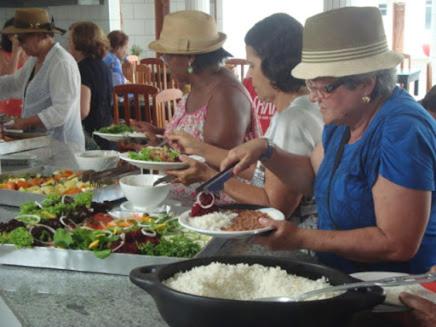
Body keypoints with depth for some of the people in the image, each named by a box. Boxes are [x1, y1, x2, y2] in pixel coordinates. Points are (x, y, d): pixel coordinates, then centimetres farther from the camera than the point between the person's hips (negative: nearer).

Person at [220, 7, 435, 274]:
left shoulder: (403, 131, -23)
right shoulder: (344, 118, 4)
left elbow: (398, 244, -25)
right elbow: (312, 175, 16)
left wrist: (301, 238, -22)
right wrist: (264, 150, -1)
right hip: (339, 276, 8)